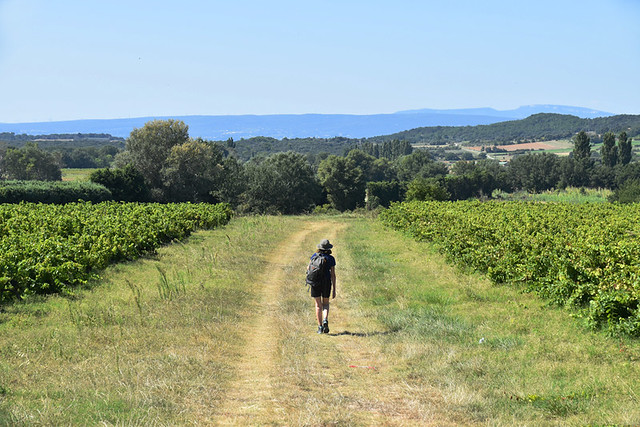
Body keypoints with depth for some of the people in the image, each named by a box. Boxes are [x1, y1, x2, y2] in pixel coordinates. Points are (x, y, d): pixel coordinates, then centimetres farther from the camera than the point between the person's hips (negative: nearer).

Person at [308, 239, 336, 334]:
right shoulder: (331, 258, 0)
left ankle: (320, 327, 5)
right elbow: (333, 274, -2)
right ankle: (325, 320, -11)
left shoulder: (315, 255, 4)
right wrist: (334, 289, 1)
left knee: (318, 304, 9)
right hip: (326, 282, -1)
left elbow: (308, 268, 7)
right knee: (326, 303, 16)